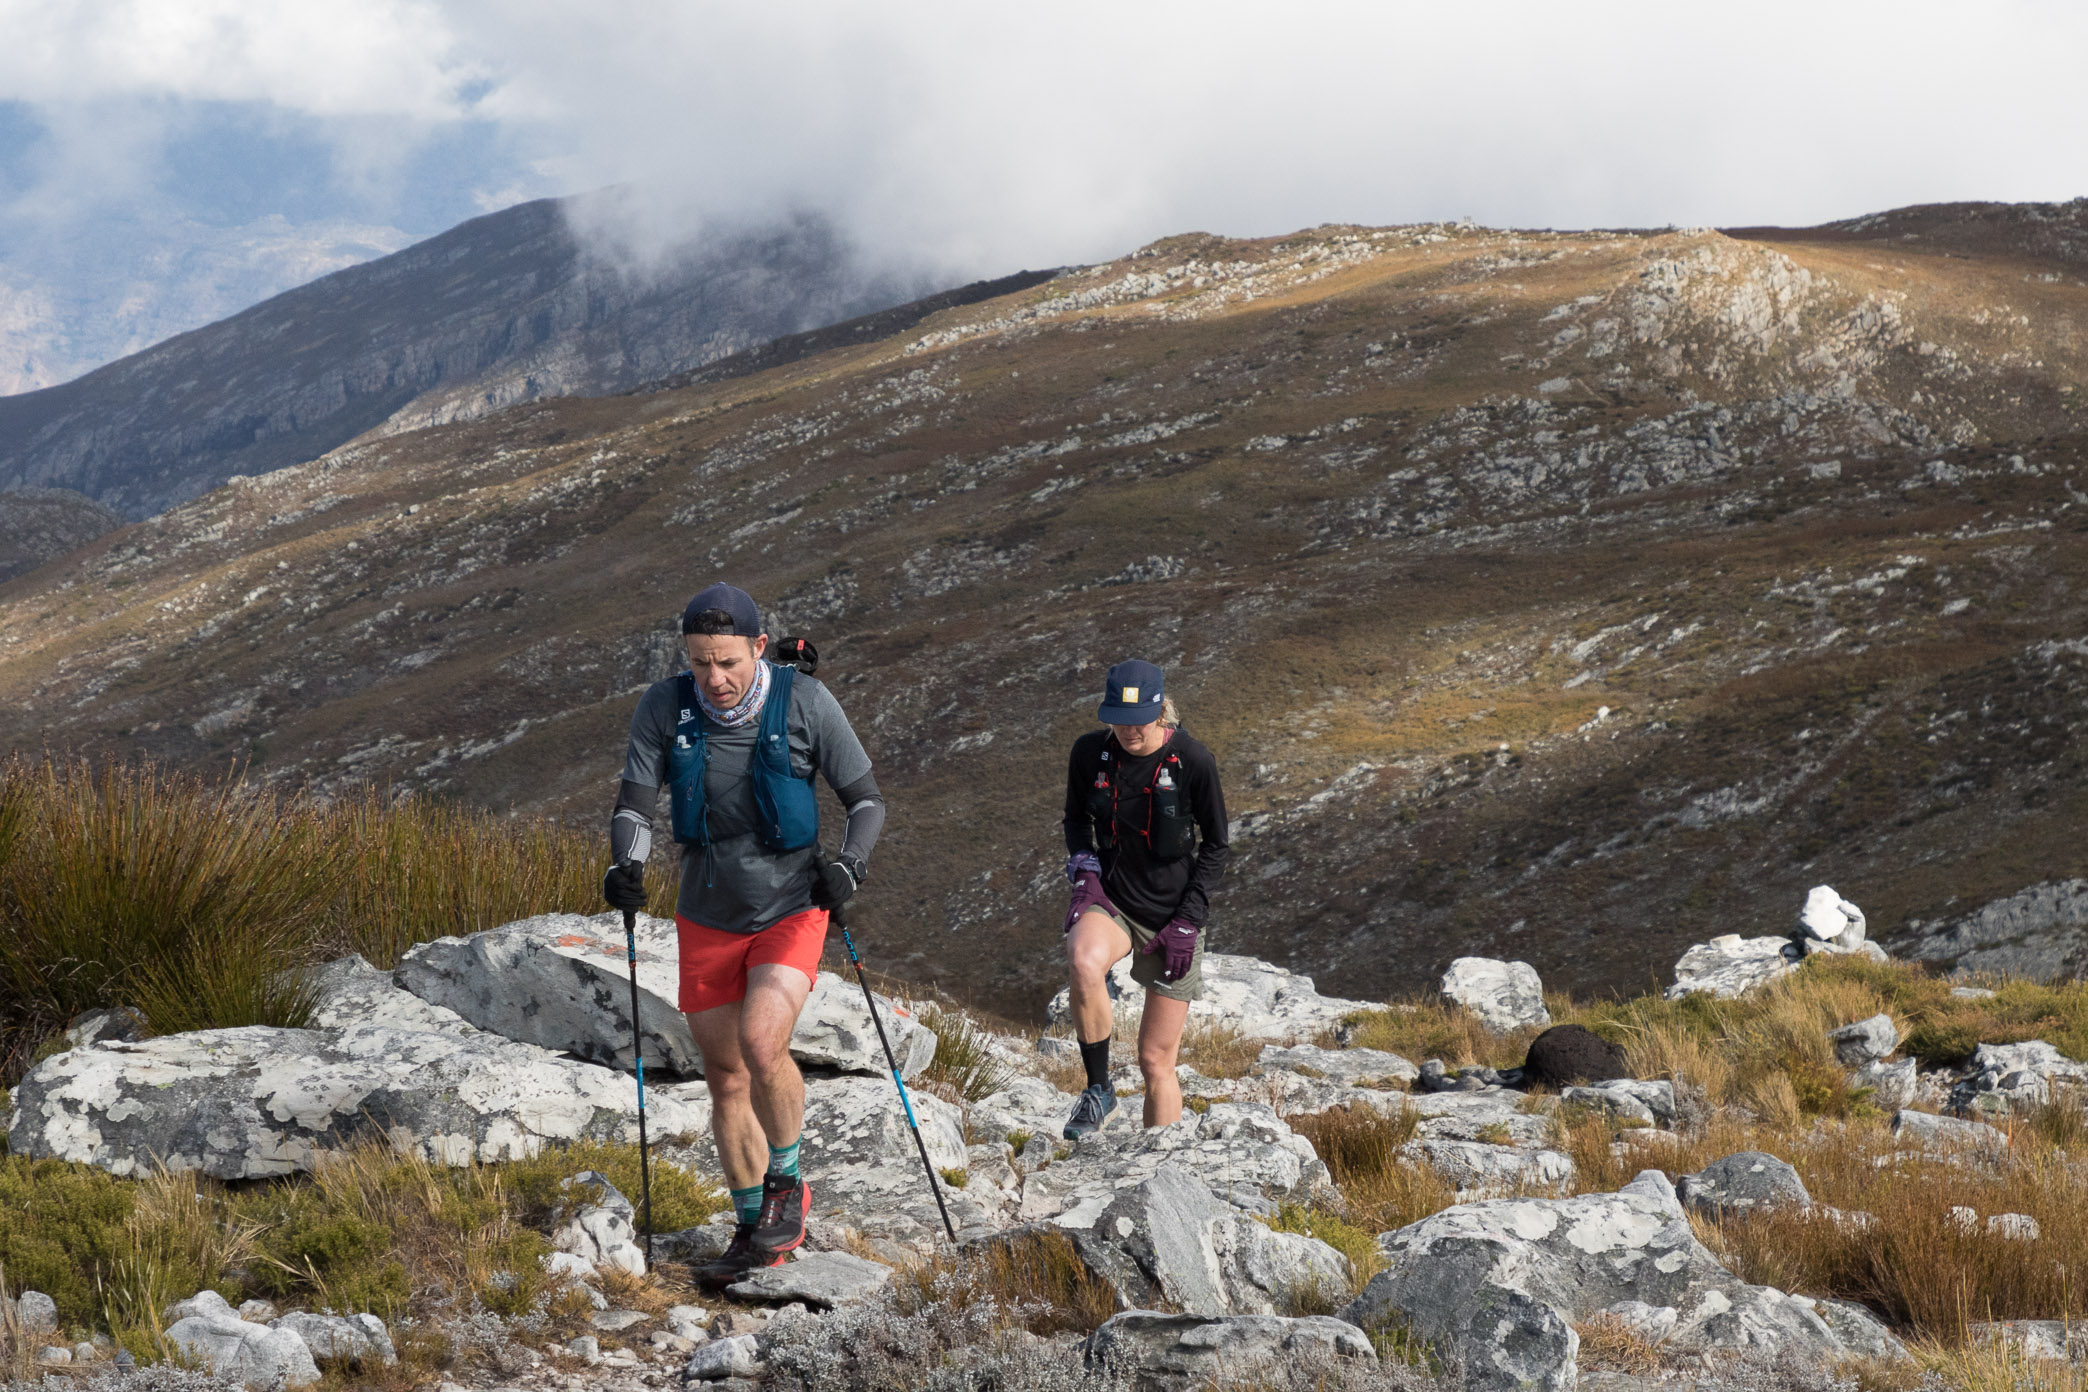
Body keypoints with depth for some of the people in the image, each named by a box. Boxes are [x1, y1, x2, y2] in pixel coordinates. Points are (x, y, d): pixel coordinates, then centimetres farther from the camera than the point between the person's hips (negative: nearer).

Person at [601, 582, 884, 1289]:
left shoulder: (805, 702, -13)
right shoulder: (664, 707, -8)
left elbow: (866, 800, -4)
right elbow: (634, 802, -8)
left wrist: (848, 864, -21)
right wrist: (625, 864, -28)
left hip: (790, 914, -3)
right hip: (708, 920, 3)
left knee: (762, 1045, -26)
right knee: (726, 1080, 10)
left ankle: (786, 1182, 0)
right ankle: (757, 1235, 26)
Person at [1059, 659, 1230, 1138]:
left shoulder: (1193, 762, -14)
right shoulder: (1089, 752, -6)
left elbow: (1215, 846, -2)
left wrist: (1188, 921, -10)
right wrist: (1085, 874, -6)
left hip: (1172, 912, -1)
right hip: (1110, 900, 2)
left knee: (1156, 1060, 0)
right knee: (1084, 962, -34)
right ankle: (1099, 1090, -15)